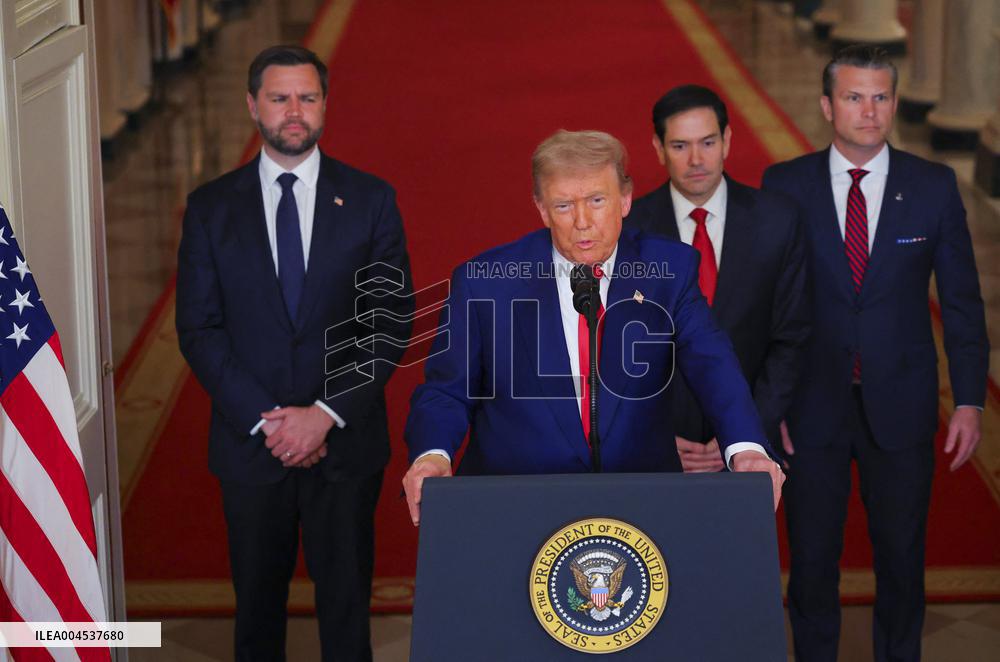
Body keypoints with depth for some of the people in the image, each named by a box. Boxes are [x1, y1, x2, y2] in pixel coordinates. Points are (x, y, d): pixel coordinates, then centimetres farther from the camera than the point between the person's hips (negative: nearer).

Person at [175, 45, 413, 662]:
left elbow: (392, 321, -3)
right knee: (258, 597, 12)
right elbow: (198, 328, -1)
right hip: (250, 442, 1)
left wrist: (327, 414, -12)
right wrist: (264, 420, -11)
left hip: (346, 441, -1)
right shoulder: (211, 207, 2)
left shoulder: (371, 199, 0)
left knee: (347, 596, 7)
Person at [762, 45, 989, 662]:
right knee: (813, 557, 9)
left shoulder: (934, 186, -1)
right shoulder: (785, 186, -2)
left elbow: (962, 299, 3)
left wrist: (970, 400, -2)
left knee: (902, 554, 11)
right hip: (812, 404, 0)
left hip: (900, 404, 1)